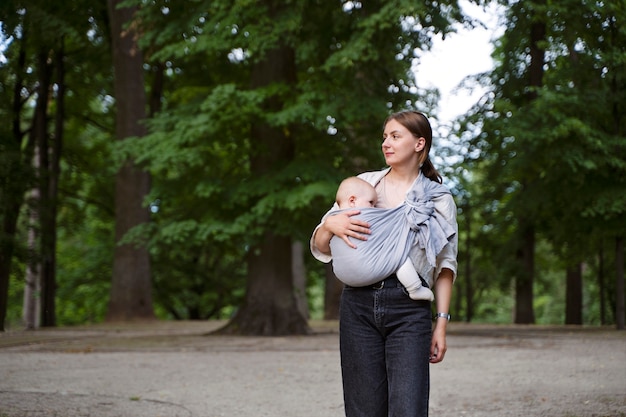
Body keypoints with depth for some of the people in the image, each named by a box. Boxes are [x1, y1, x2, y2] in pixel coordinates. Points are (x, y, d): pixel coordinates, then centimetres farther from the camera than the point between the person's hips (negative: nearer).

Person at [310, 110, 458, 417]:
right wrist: (330, 225, -9)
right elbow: (320, 248, 14)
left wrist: (441, 323, 1)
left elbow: (444, 266, 9)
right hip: (359, 305, 2)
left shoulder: (438, 199, 10)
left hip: (409, 310, -2)